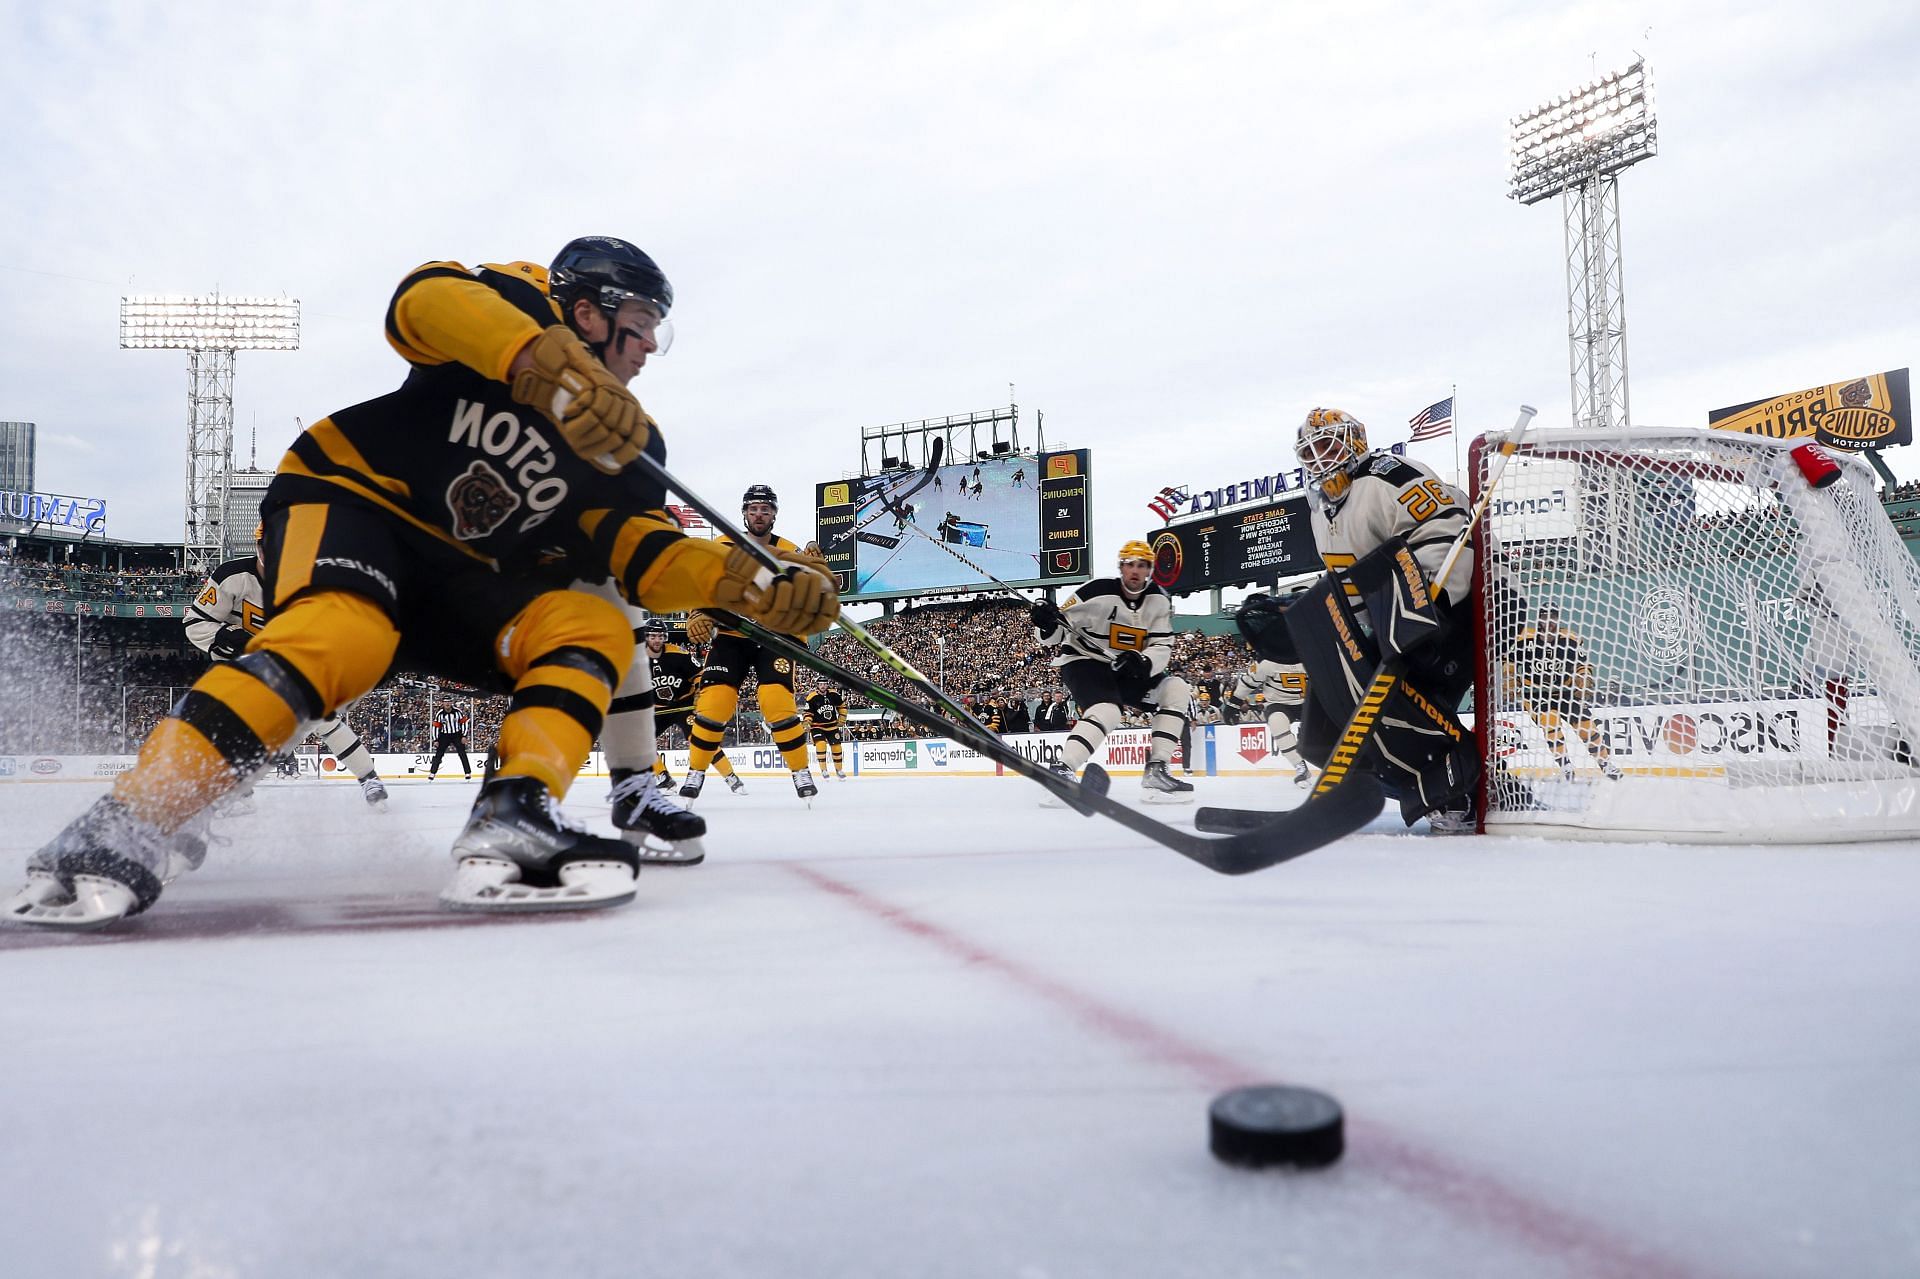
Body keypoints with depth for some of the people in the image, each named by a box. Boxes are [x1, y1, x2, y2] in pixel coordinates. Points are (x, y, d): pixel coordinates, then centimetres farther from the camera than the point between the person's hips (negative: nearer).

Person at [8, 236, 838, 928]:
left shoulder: (630, 447, 12)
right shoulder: (523, 303, -2)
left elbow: (647, 560, 1)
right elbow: (426, 298, -23)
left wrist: (757, 586, -15)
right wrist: (552, 365, -39)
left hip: (458, 573, 6)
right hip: (348, 497, -6)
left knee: (594, 629, -15)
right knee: (347, 634, -36)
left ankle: (507, 830, -33)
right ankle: (125, 832, -34)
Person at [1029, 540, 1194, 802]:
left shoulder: (1159, 601, -2)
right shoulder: (1098, 592, -19)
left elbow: (1162, 647, -6)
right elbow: (1055, 632, -16)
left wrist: (1144, 662, -28)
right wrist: (1047, 622, -40)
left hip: (1126, 670, 7)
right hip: (1083, 662, -7)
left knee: (1176, 690, -6)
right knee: (1106, 712, -34)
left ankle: (1155, 771, -8)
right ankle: (1060, 772, -36)